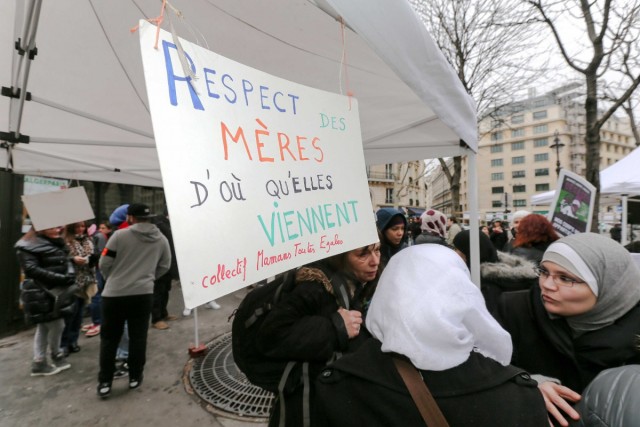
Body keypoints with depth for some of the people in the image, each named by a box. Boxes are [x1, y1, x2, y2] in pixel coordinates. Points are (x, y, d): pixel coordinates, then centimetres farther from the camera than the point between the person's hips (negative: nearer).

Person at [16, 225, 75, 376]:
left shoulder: (57, 243, 13)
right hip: (41, 294, -8)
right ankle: (57, 355, 21)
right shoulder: (28, 246, -11)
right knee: (57, 324, -2)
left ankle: (39, 363, 25)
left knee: (44, 327, 15)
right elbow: (32, 270, -19)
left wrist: (70, 275, -11)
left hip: (56, 291, 8)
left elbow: (66, 261, 11)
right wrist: (60, 278, -25)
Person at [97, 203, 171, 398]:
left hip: (114, 293, -2)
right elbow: (165, 267, 9)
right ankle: (135, 377, 23)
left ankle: (104, 382, 20)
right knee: (138, 337, 12)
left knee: (109, 338, 12)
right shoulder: (161, 240, 2)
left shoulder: (120, 235, -9)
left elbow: (104, 263, -4)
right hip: (143, 294, 2)